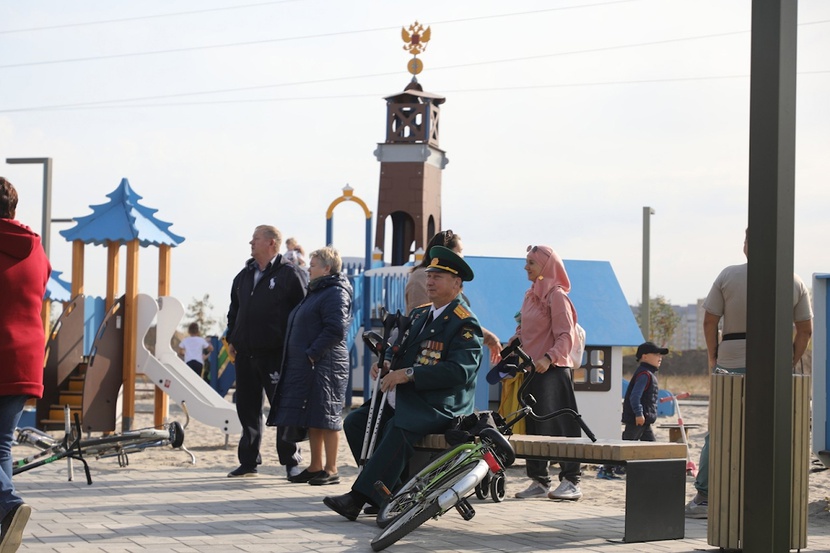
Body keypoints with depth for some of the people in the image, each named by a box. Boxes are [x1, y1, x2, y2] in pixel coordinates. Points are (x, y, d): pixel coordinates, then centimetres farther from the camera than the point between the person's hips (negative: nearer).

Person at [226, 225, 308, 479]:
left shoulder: (290, 274, -5)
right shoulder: (244, 275, 16)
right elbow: (234, 310, 25)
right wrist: (232, 340, 15)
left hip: (276, 354, -7)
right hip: (245, 353, 7)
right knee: (247, 408, 10)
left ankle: (291, 461, 4)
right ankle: (248, 461, 17)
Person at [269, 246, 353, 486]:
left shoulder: (335, 293, -11)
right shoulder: (315, 292, 21)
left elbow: (336, 330, -21)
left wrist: (312, 354, -21)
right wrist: (302, 356, 16)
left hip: (324, 366, -10)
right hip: (305, 367, 10)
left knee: (325, 417, -6)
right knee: (311, 420, 12)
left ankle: (331, 470, -2)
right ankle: (315, 467, 19)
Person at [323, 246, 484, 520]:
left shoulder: (464, 324, -9)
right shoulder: (419, 314, 19)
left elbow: (460, 371, -22)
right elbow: (403, 352, 27)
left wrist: (409, 374, -26)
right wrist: (387, 364, 1)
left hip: (439, 407, -9)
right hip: (401, 401, 9)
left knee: (397, 429, -34)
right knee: (355, 422, -7)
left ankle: (359, 498, -36)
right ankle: (393, 492, -3)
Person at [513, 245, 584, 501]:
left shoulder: (557, 296, -9)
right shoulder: (530, 295, 15)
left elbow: (566, 336, -16)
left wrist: (549, 358, -30)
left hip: (552, 369, -8)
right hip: (531, 368, 8)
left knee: (556, 424, -8)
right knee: (532, 426, 7)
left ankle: (571, 481, -4)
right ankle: (538, 481, 13)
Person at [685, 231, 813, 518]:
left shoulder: (729, 275, -3)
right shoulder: (795, 282, 4)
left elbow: (710, 321, -2)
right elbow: (806, 329, 6)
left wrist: (713, 357, 8)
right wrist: (791, 362, 13)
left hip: (732, 362, -1)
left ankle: (704, 497, 6)